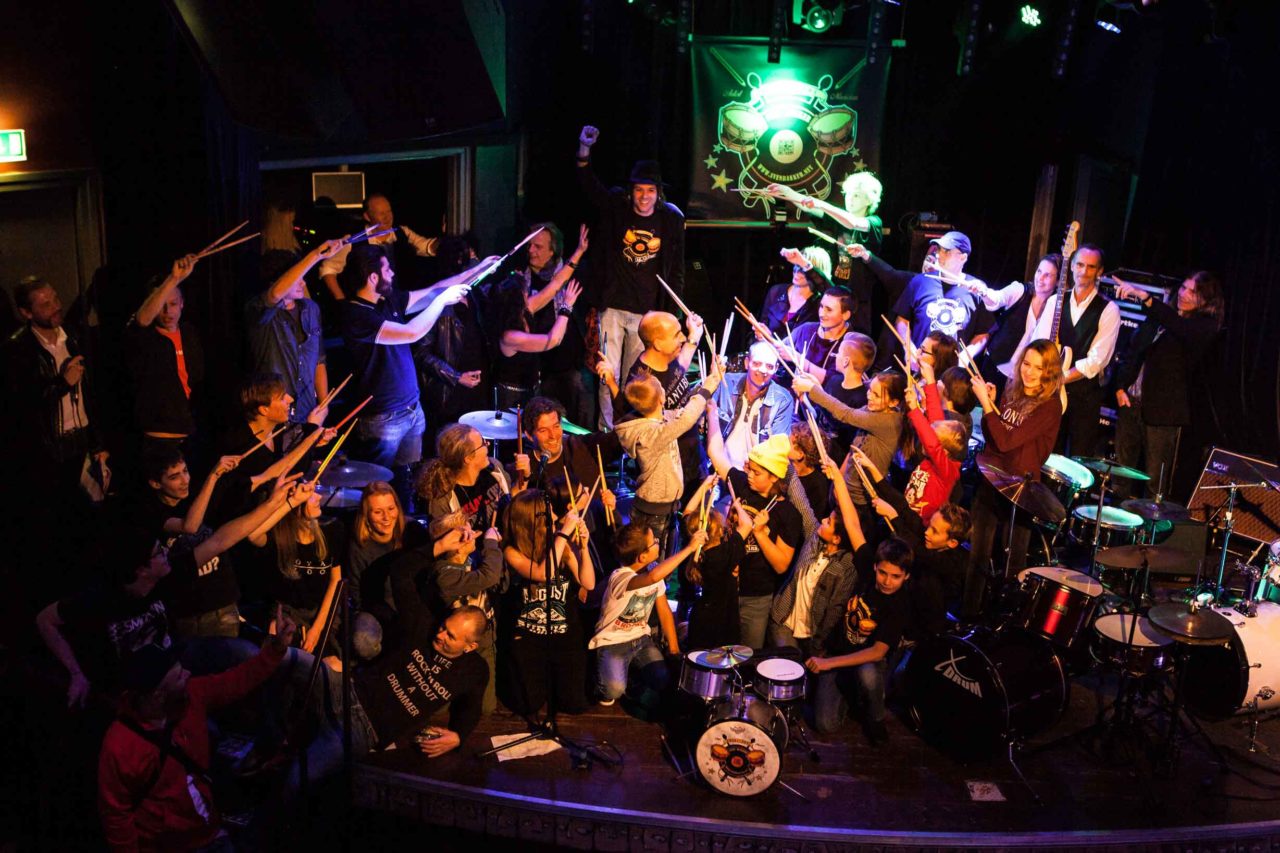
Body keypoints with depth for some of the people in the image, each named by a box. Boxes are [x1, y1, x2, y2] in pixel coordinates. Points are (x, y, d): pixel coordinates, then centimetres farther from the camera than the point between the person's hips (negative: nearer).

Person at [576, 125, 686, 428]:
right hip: (613, 308, -1)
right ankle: (607, 431, 6)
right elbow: (590, 187, -13)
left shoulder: (672, 219, 1)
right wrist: (584, 150, -29)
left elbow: (676, 268, 8)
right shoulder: (616, 208, 0)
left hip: (647, 313, 1)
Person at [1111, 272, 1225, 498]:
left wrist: (1144, 296, -36)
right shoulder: (1161, 316, 13)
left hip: (1162, 410, -5)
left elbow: (1179, 326, -26)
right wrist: (1120, 386, 5)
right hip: (1131, 402, 5)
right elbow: (1133, 350, 17)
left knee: (1155, 482, -2)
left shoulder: (1205, 325, -4)